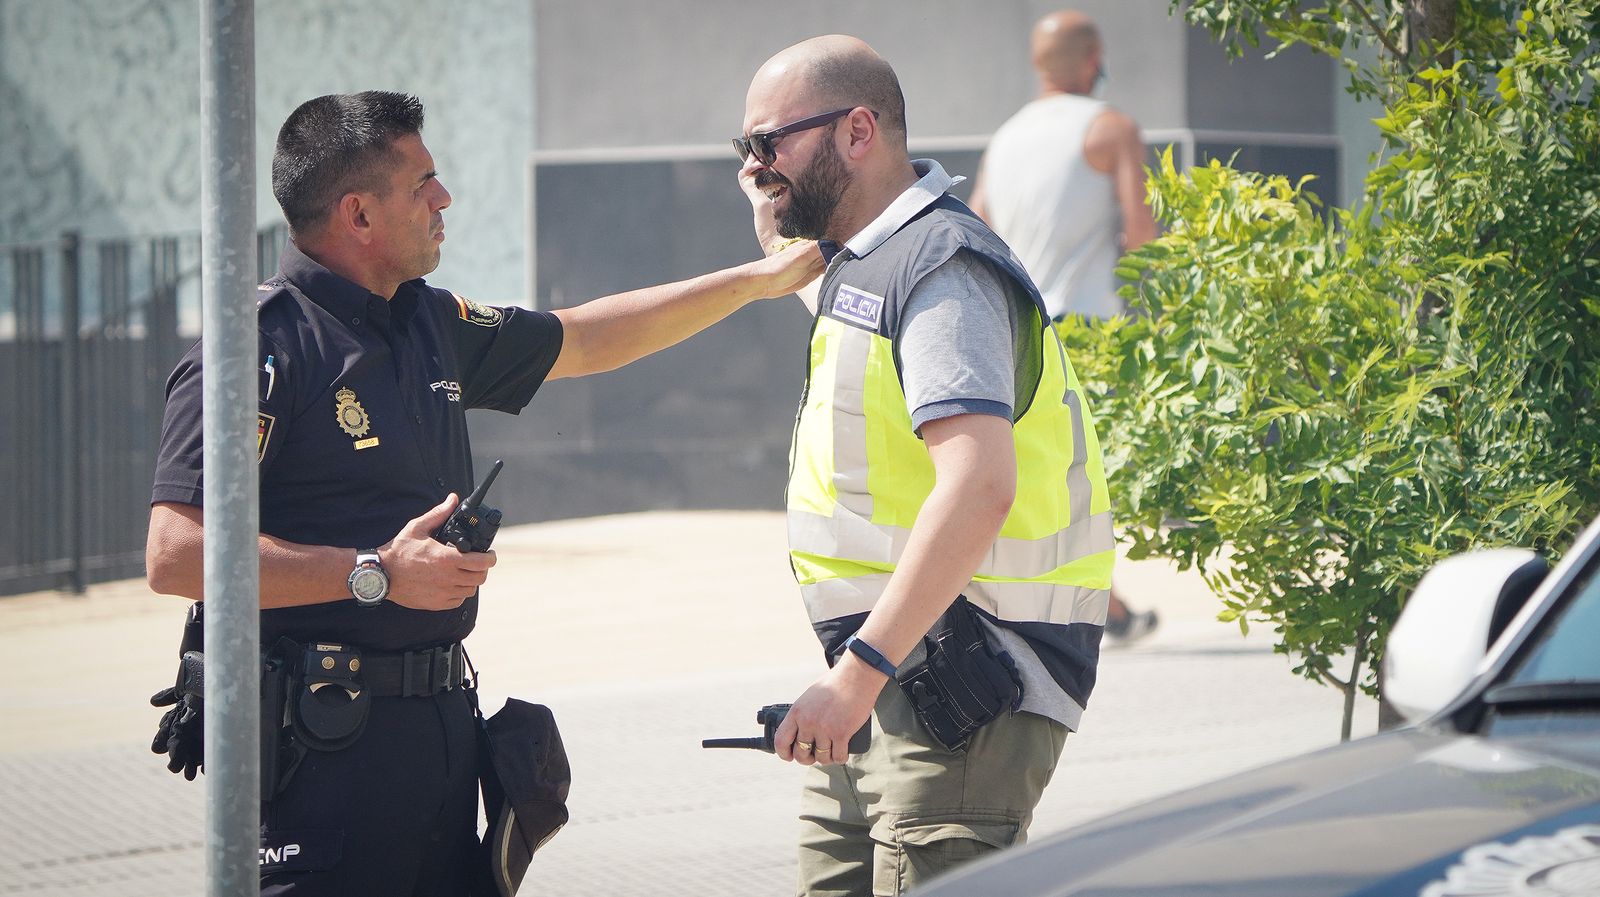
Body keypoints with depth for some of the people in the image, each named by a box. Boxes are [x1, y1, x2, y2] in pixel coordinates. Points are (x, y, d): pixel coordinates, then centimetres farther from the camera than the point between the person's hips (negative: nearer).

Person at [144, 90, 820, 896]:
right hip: (319, 741, -9)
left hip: (438, 720, 9)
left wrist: (759, 280, 33)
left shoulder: (433, 326, 15)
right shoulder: (260, 347, -12)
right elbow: (175, 556, -20)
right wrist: (376, 574, -20)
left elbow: (583, 341, 32)